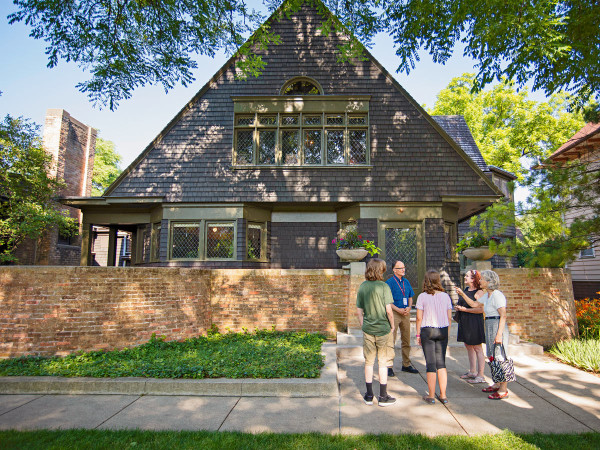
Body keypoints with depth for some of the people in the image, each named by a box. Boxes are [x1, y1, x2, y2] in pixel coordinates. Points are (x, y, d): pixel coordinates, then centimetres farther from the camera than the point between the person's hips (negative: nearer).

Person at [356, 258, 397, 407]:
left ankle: (369, 396, 22)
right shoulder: (384, 286, -13)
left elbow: (359, 311, 4)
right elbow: (388, 310, -15)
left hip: (368, 330, 4)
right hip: (383, 329, -3)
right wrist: (392, 325, 1)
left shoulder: (362, 287, 0)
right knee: (383, 363, 8)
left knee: (369, 362, 13)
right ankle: (383, 397, 17)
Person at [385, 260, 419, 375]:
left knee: (406, 341, 12)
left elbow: (410, 297, 17)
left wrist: (409, 307, -2)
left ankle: (406, 365, 25)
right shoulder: (389, 282, -7)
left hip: (406, 314, 6)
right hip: (394, 313, -6)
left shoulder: (406, 282, 13)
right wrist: (398, 310, -17)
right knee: (391, 341, -5)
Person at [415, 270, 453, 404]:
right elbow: (449, 317, 4)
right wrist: (446, 332, 16)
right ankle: (443, 395, 18)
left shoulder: (422, 297, -9)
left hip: (427, 330, -3)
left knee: (431, 364, 4)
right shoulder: (445, 296, 0)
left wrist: (418, 334, 2)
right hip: (442, 330, 3)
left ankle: (431, 396, 13)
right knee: (441, 362, 13)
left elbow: (419, 318, -8)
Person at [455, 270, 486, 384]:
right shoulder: (465, 290, 12)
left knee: (477, 348, -2)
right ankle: (472, 372, 26)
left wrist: (464, 309, -19)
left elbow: (481, 309, -22)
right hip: (464, 323, 9)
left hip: (474, 322, -9)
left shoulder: (479, 292, -13)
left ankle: (480, 376, 5)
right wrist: (458, 308, 7)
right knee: (468, 347, 15)